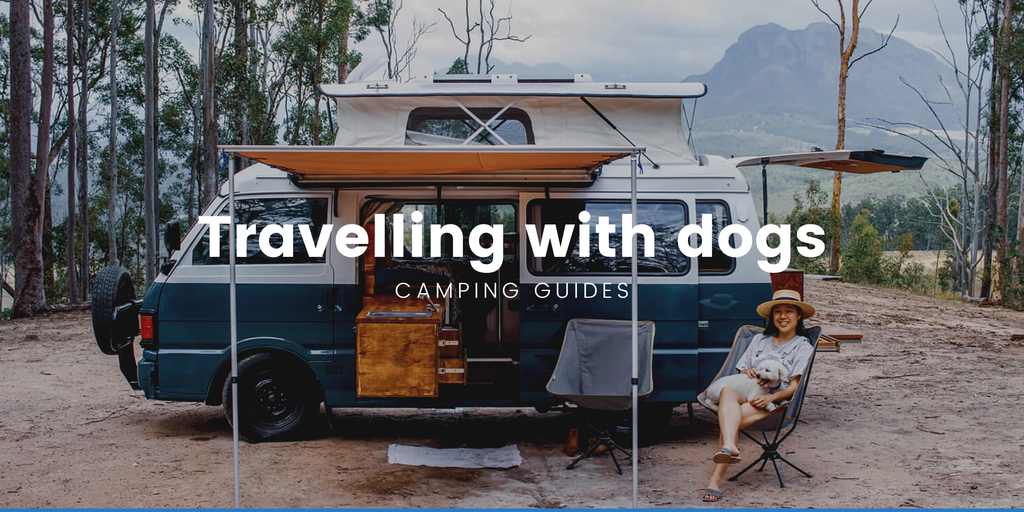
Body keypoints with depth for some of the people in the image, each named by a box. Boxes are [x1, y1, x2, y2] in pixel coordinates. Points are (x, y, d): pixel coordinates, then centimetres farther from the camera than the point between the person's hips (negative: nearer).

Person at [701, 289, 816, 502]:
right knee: (728, 391, -37)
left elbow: (794, 387, 2)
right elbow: (741, 372, 23)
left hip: (774, 402, -3)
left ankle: (716, 478, -43)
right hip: (744, 393, 3)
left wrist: (771, 397, -18)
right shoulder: (760, 340, 28)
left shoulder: (803, 347, 14)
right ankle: (730, 447, -60)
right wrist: (747, 373, -3)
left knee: (729, 420, -34)